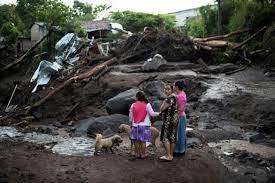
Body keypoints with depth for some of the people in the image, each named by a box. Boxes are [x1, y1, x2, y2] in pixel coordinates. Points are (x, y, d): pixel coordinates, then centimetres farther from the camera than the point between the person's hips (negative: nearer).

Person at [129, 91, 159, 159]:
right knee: (143, 141, 2)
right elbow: (152, 113, -9)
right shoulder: (147, 105, -5)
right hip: (144, 125, -2)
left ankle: (137, 154, 16)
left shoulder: (133, 105, 1)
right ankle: (143, 154, 7)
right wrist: (159, 113, 6)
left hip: (135, 125, 2)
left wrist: (131, 121, 25)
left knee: (136, 140, 10)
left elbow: (130, 116, 8)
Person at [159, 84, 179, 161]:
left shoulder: (170, 99, -18)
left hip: (169, 120, -10)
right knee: (172, 137, 11)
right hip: (174, 119, 10)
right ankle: (171, 155, 17)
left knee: (165, 137, -5)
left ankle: (168, 156, -5)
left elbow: (162, 109, -17)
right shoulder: (174, 97, 13)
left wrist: (164, 101, -8)